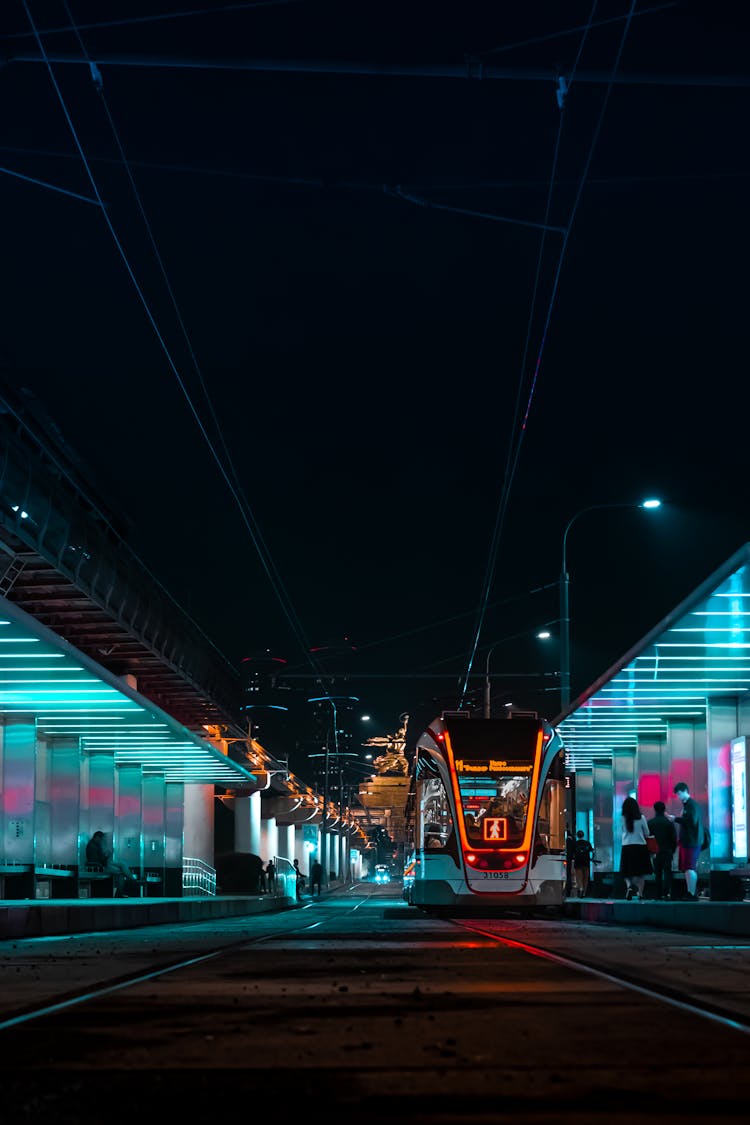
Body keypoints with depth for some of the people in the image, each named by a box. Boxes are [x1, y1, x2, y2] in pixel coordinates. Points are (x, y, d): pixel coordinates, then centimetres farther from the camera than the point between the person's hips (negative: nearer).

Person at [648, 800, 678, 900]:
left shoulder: (650, 823, 1)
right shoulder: (669, 823, -3)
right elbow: (674, 839, -1)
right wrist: (672, 851, 11)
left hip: (655, 852, 2)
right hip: (667, 851, -2)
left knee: (658, 873, 9)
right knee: (667, 872, -1)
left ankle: (659, 894, 7)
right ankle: (667, 892, -16)